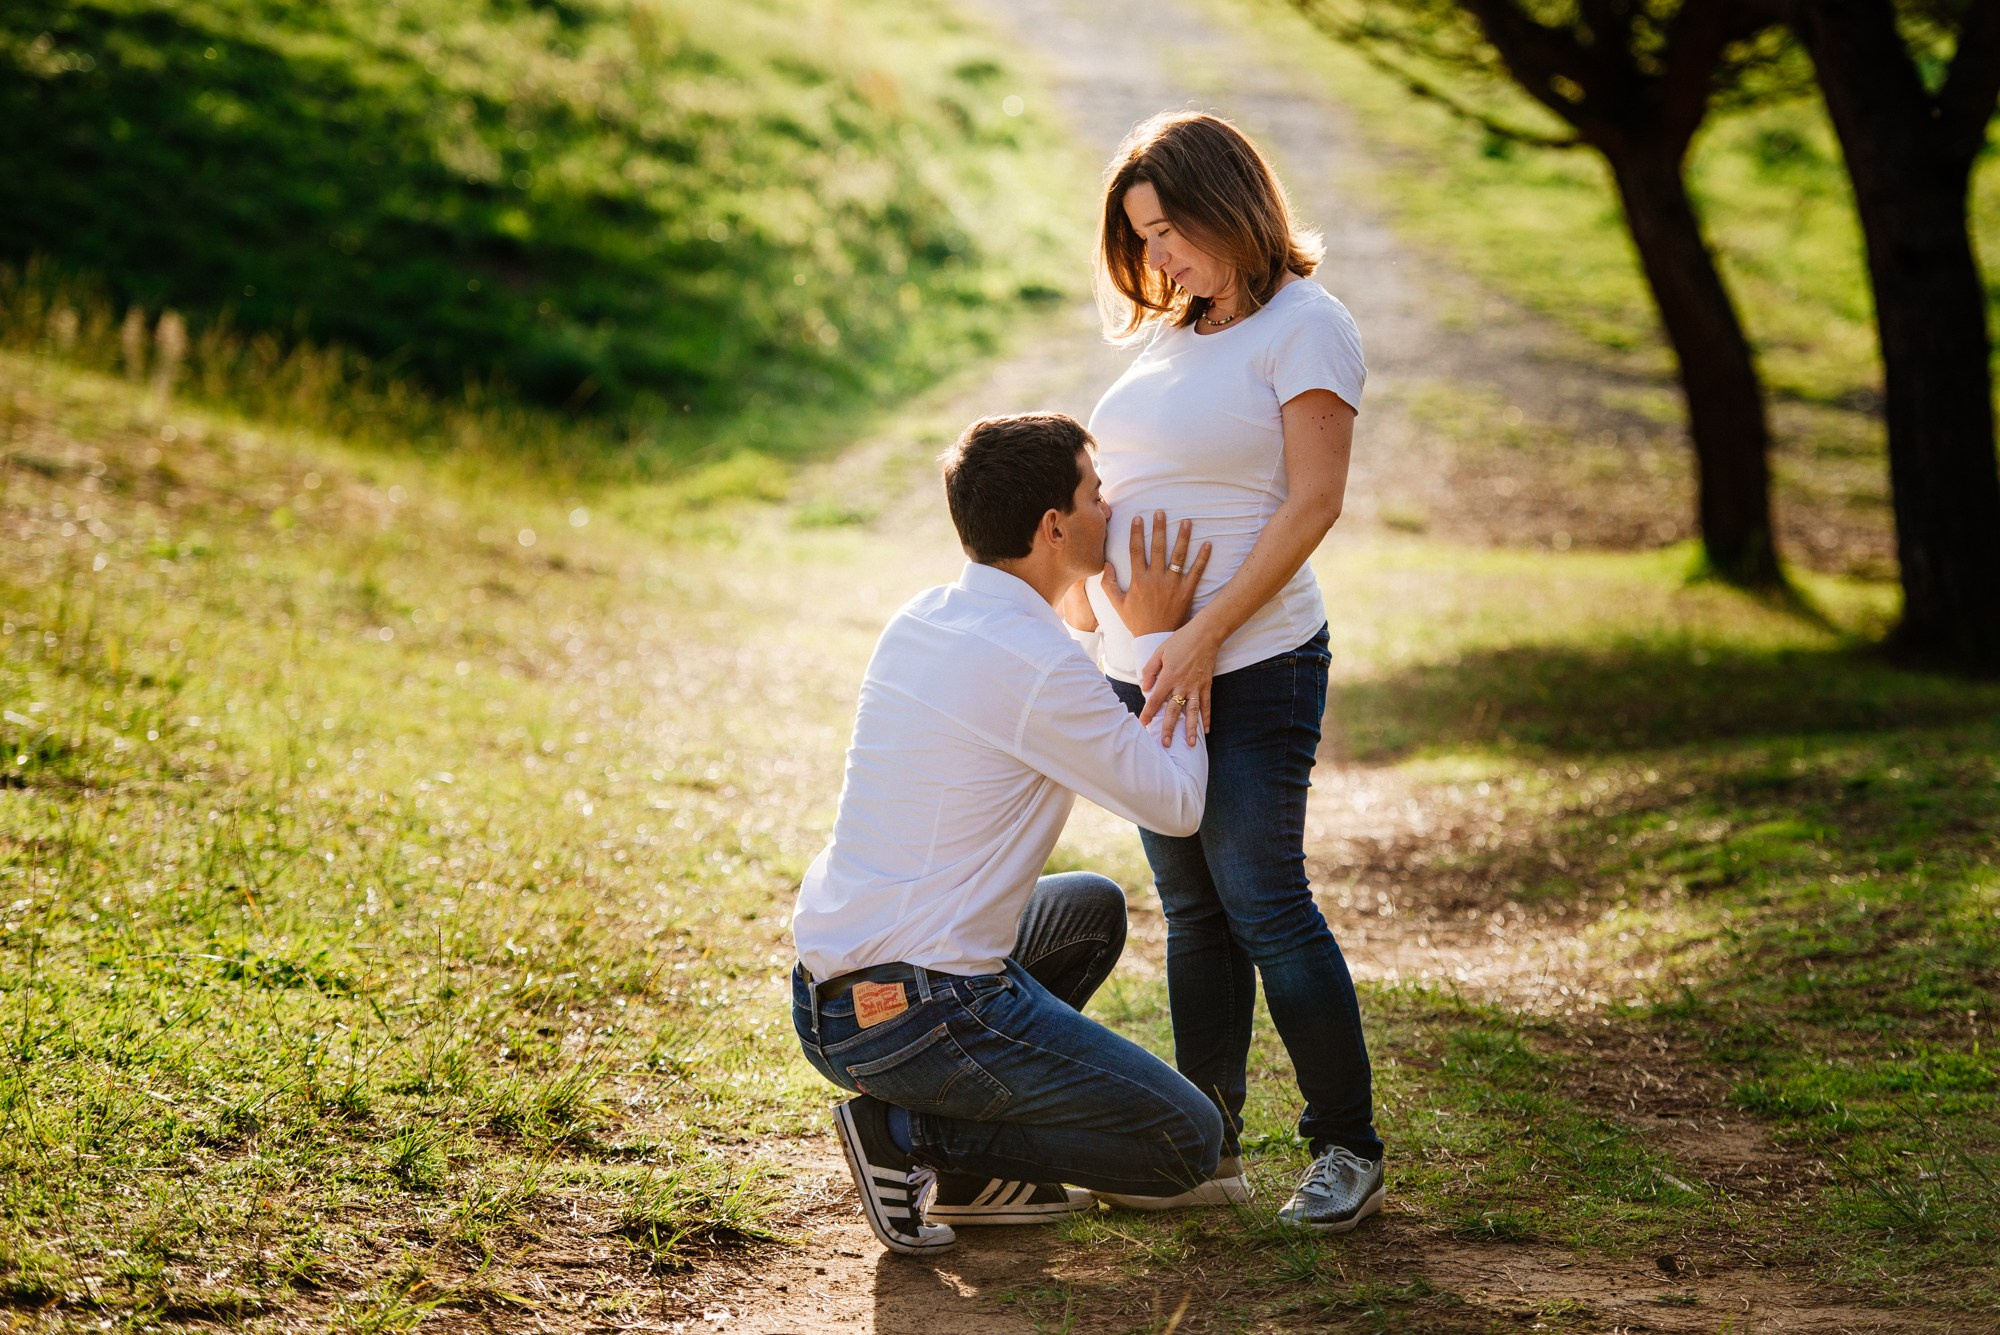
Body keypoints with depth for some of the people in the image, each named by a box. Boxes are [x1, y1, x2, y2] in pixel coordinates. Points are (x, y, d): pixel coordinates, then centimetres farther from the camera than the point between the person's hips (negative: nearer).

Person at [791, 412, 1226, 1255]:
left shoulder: (918, 623, 9)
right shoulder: (1037, 668, -18)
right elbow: (1176, 805, -6)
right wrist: (1160, 642, 2)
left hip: (826, 996, 9)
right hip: (923, 1016, -9)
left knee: (1093, 910, 31)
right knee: (1188, 1143, 0)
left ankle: (964, 1171, 17)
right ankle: (913, 1135, -5)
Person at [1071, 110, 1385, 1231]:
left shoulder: (1305, 324, -8)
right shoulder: (1180, 334, 16)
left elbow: (1313, 504, -15)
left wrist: (1203, 640, -20)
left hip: (1249, 669, -8)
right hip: (1148, 667, 8)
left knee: (1264, 905, -6)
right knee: (1193, 914, 11)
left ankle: (1350, 1149, 7)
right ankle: (1208, 1152, 18)